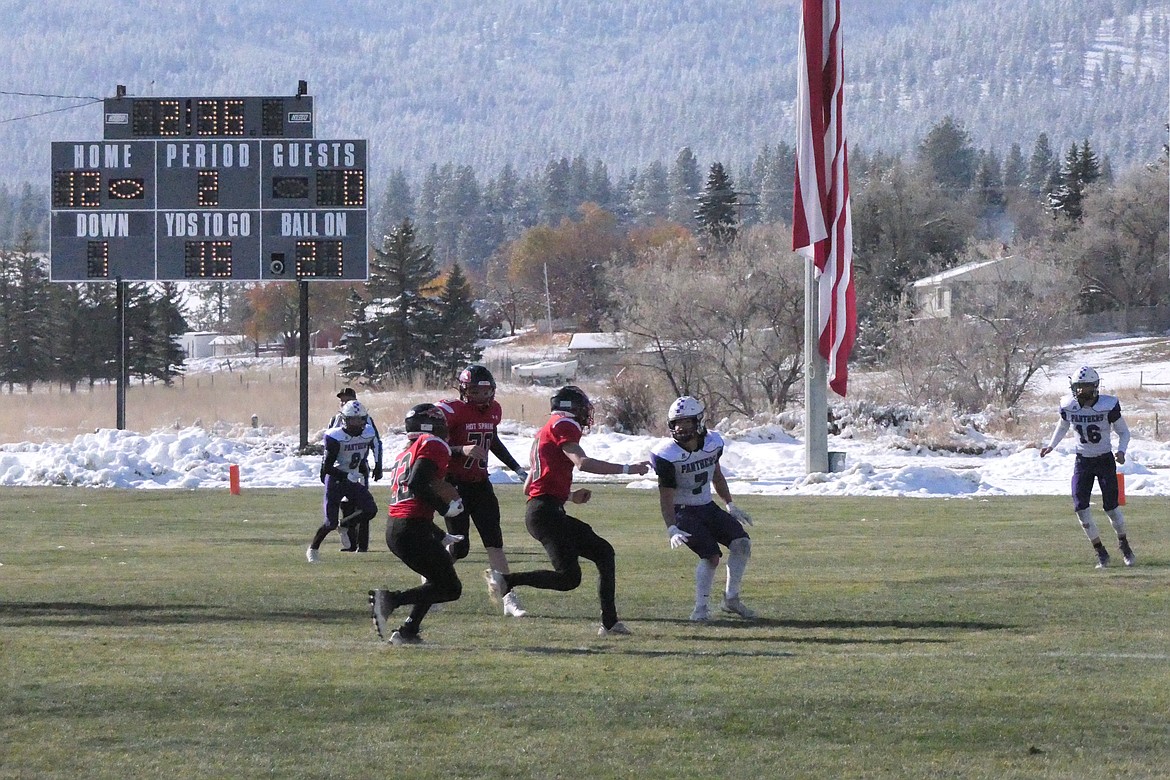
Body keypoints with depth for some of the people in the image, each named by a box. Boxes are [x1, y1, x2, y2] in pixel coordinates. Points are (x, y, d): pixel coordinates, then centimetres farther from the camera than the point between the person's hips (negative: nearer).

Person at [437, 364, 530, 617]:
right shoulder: (451, 411, -16)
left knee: (494, 542, -1)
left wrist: (517, 469, 24)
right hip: (455, 484, -6)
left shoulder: (493, 411, 6)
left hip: (480, 483, 6)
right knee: (459, 548, -5)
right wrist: (462, 450, -32)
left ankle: (509, 599, -4)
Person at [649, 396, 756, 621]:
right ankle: (700, 609, -9)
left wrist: (730, 505, 17)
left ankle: (731, 599, 6)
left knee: (742, 543, -8)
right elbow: (666, 496, -17)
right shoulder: (668, 455, -20)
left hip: (708, 507, 6)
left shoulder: (712, 443, -4)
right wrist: (671, 529, -27)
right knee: (711, 556, -21)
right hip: (683, 511, -6)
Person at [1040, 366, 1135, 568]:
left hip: (1105, 460, -3)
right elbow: (1062, 427, 15)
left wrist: (1121, 451, -20)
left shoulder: (1108, 406, -16)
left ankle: (1124, 544, 26)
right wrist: (1051, 446, 2)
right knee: (1080, 506, -8)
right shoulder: (1069, 407, -7)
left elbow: (1123, 432, -3)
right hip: (1083, 461, 3)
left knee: (1110, 507, -2)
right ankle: (1100, 553, 4)